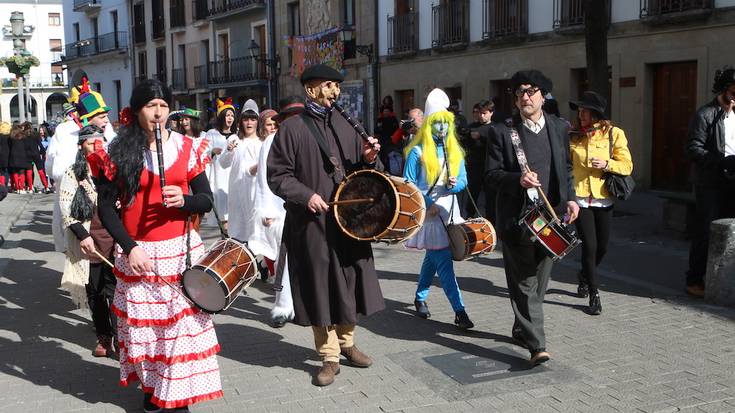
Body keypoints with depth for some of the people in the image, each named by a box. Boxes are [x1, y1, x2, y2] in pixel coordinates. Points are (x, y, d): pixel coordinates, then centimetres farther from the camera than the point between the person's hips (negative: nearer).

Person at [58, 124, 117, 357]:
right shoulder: (73, 174, 3)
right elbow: (66, 210, -2)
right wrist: (83, 236, -11)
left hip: (114, 239, 0)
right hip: (88, 243, 0)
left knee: (114, 290, -7)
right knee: (95, 292, 9)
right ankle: (103, 337, 23)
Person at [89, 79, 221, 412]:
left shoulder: (186, 148, 2)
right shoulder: (118, 152, -1)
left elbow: (207, 199, 4)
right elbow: (106, 206, 0)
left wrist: (184, 200, -17)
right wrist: (129, 247, -10)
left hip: (181, 250, 1)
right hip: (137, 252, 0)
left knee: (182, 320, 0)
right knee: (143, 321, 8)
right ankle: (151, 385, 28)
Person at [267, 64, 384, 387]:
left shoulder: (346, 126, 11)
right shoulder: (292, 128, -3)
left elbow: (362, 172, 16)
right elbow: (278, 174, -5)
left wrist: (369, 159, -6)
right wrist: (306, 195, -18)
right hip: (313, 222, -4)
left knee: (349, 282, 12)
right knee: (321, 286, 2)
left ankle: (346, 341, 32)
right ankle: (329, 356, 14)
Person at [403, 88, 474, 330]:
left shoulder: (454, 150, 11)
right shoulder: (418, 152, -7)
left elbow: (464, 180, 11)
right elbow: (408, 184, -7)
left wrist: (453, 184, -12)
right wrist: (427, 204, -16)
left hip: (448, 210, 6)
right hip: (428, 211, -6)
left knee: (433, 257, 17)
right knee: (444, 261, -10)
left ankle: (420, 298, 34)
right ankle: (459, 311, -11)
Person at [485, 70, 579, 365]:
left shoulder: (559, 128, 10)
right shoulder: (503, 132, -3)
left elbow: (566, 168, 18)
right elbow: (491, 175, -4)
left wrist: (570, 198, 5)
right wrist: (518, 179, -22)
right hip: (516, 218, -4)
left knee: (538, 280, 14)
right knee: (524, 283, -5)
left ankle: (522, 329, 32)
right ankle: (536, 344, -4)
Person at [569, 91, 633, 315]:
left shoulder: (614, 133, 0)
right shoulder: (574, 137, 5)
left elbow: (627, 166, -2)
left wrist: (606, 164, -18)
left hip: (603, 198, 1)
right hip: (580, 197, 0)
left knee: (602, 247, 9)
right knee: (589, 245, -6)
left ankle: (585, 275, 40)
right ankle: (594, 294, 6)